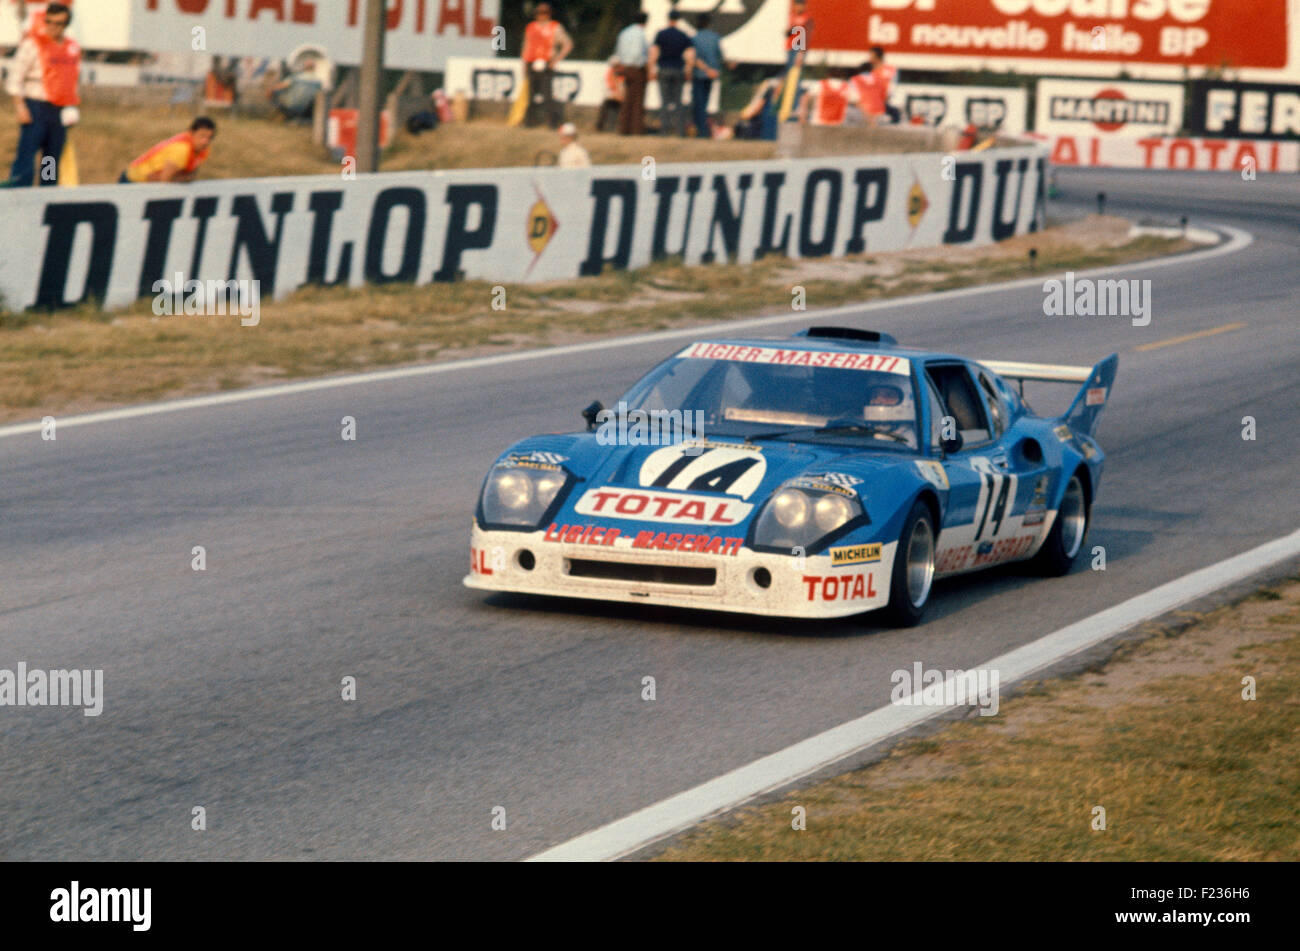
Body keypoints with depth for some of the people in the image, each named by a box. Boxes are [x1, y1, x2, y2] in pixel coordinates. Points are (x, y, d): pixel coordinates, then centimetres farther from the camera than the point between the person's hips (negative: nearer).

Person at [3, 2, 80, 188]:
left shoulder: (72, 47, 11)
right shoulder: (32, 43, -5)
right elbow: (16, 75, -7)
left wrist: (71, 108, 13)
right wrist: (20, 105, -14)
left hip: (60, 110, 6)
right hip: (35, 106, -6)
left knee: (54, 157, 7)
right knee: (27, 154, -11)